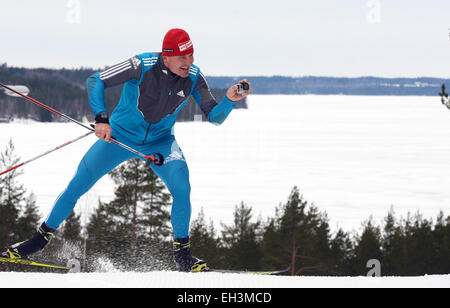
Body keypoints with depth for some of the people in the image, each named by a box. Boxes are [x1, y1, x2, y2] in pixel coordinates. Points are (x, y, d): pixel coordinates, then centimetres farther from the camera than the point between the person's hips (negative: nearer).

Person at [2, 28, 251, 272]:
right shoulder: (143, 66, -24)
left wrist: (230, 100, -28)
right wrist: (101, 117, -34)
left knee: (181, 186, -24)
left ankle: (182, 254, -10)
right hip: (121, 135, -1)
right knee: (78, 185, -6)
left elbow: (214, 116, -7)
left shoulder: (193, 78, -13)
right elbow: (95, 81, -21)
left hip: (160, 142, 2)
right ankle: (42, 237, 12)